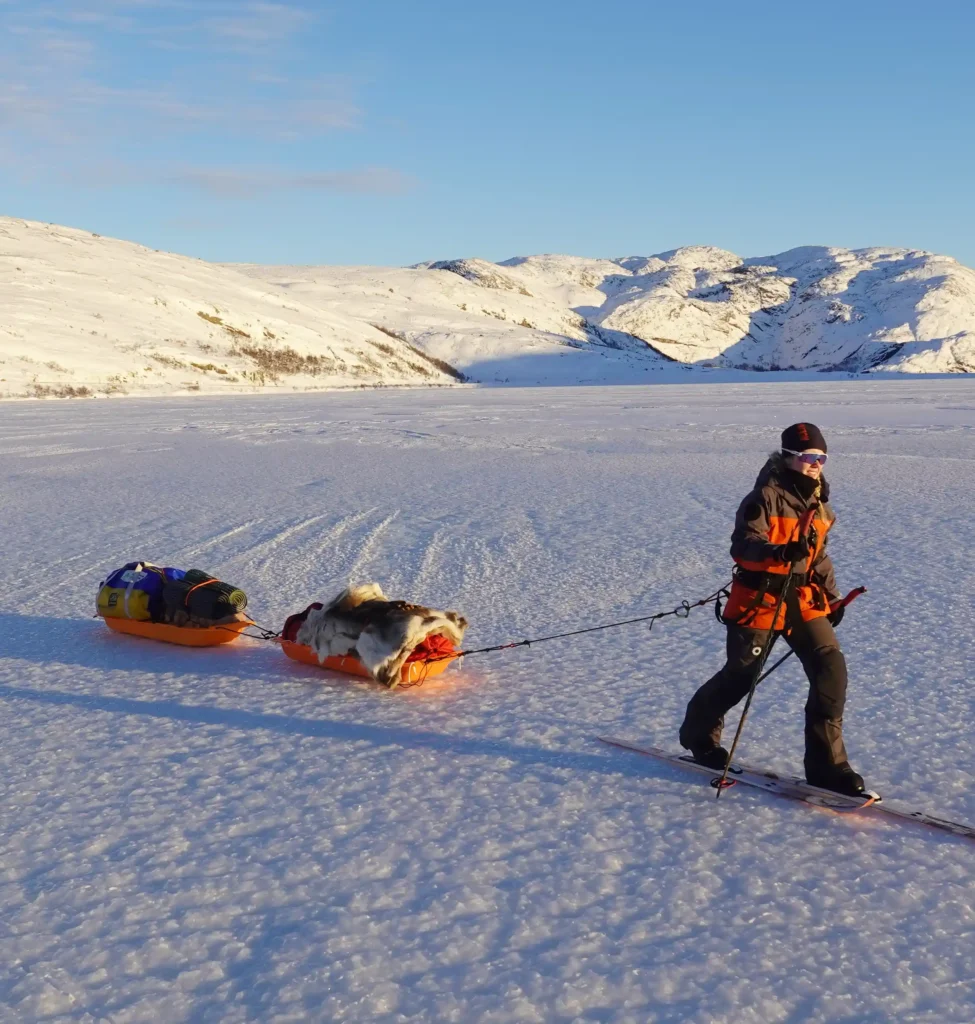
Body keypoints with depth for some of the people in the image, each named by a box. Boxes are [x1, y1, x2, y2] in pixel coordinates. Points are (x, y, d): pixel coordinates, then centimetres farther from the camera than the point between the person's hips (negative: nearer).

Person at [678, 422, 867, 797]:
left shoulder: (818, 502, 10)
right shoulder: (767, 496, -13)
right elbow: (742, 544, -23)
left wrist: (831, 596, 19)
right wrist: (780, 551, -40)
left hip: (803, 599, 6)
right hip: (759, 598, -6)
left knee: (830, 666, -9)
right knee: (741, 674, 4)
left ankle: (826, 764, -3)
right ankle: (698, 732, 33)